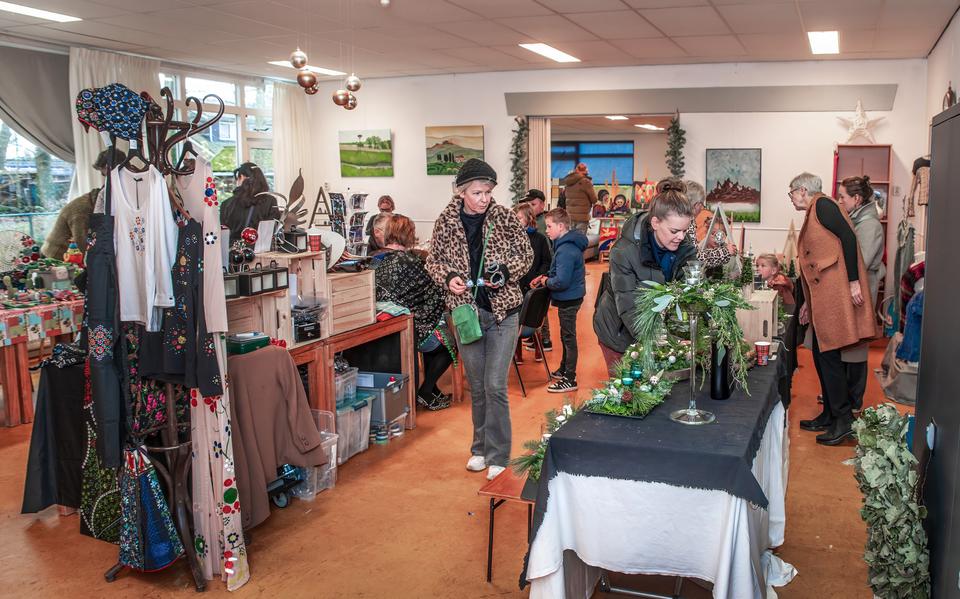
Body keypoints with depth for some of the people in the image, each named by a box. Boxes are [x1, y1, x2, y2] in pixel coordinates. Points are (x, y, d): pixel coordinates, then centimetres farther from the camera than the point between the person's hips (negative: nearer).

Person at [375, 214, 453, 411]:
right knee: (451, 345, 16)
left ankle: (431, 389, 35)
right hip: (413, 330, -8)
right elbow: (434, 294, -11)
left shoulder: (377, 262, 1)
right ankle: (424, 393, 13)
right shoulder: (409, 261, -19)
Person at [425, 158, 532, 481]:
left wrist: (506, 272, -16)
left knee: (495, 386, -4)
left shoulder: (504, 217, -6)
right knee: (477, 386, 13)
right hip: (466, 310, 2)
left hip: (502, 311, -2)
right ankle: (481, 448, 29)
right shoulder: (446, 221, -3)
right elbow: (433, 261, 8)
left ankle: (497, 456, 9)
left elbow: (526, 254, 3)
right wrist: (448, 278, -12)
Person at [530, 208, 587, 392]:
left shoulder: (565, 250, -26)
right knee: (566, 336, 22)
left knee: (568, 337, 0)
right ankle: (564, 369, 38)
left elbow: (561, 282, -30)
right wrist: (546, 277, 6)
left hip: (568, 299, -10)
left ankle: (570, 379, 10)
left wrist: (546, 282, -12)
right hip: (571, 296, 10)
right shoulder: (569, 244, 7)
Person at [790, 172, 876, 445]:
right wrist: (807, 302, 26)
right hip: (823, 295, 10)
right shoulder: (813, 216, 23)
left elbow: (848, 237, -16)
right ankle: (829, 415, 20)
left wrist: (854, 281, -21)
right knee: (821, 354, 12)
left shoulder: (822, 205, -5)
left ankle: (843, 420, -1)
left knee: (829, 354, -8)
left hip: (836, 291, -10)